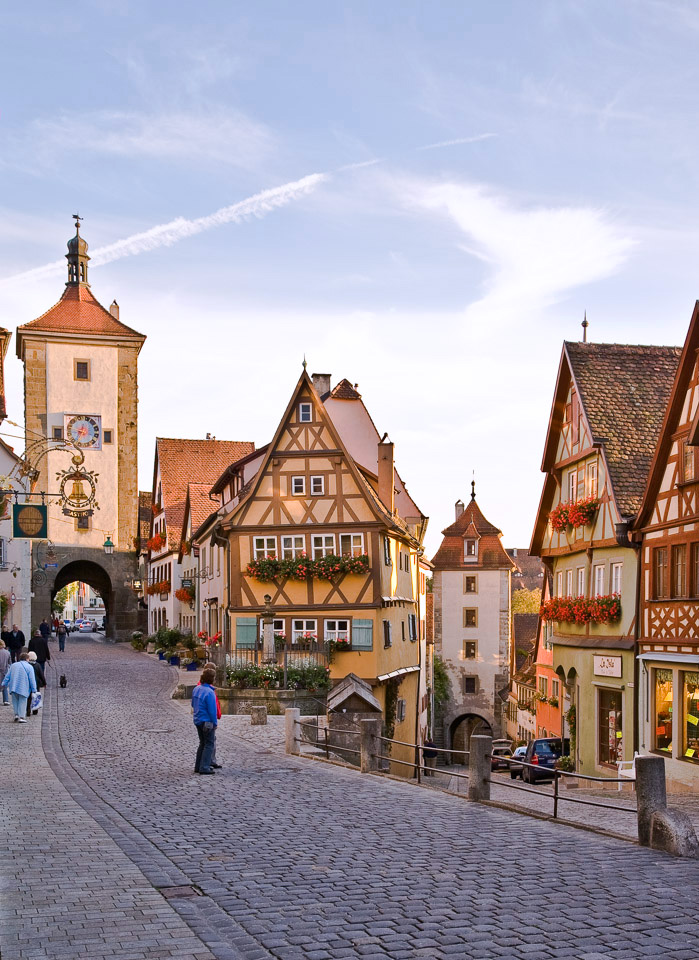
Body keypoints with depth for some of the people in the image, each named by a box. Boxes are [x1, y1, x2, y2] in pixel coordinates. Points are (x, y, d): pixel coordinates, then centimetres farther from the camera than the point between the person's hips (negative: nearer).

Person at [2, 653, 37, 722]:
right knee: (22, 702, 3)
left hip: (13, 687, 4)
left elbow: (7, 676, 12)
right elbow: (32, 679, -6)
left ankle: (16, 714, 10)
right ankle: (21, 717, -1)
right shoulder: (29, 667, -4)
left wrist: (4, 684, 21)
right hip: (23, 688, -4)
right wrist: (34, 690, -2)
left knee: (15, 702, 18)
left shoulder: (13, 665, 10)